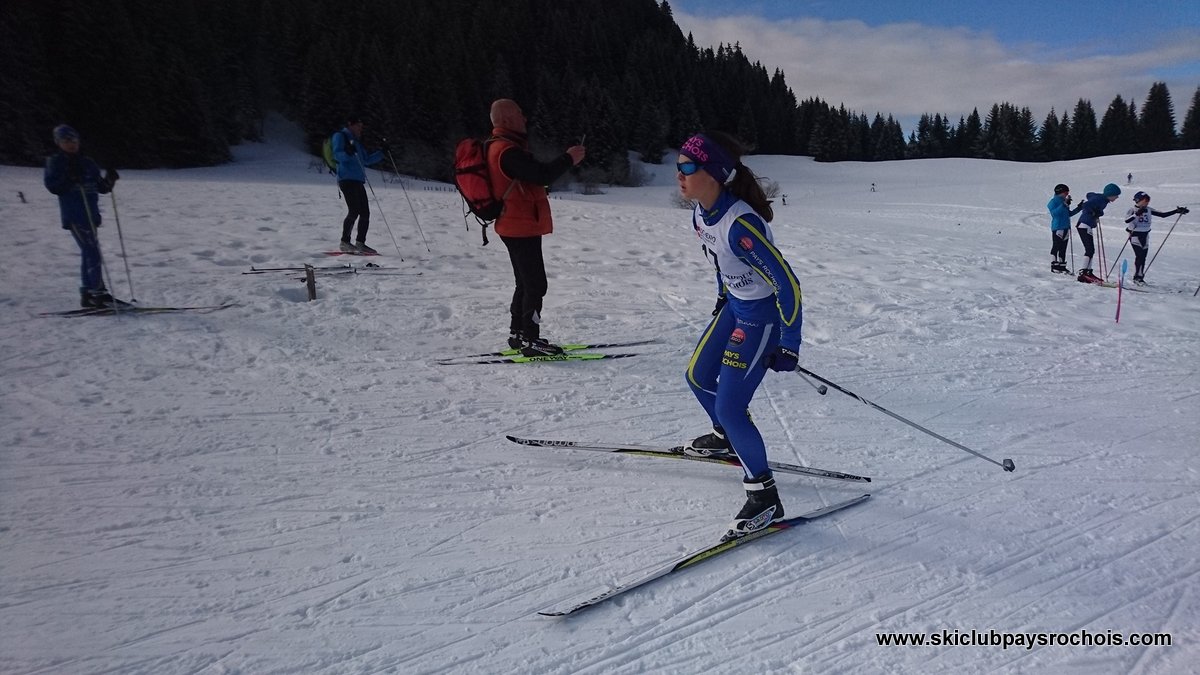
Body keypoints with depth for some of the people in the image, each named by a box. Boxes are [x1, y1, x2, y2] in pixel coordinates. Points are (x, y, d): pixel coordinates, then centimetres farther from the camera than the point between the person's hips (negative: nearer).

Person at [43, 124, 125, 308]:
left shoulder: (88, 163, 17)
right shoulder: (55, 162, 2)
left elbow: (101, 187, 18)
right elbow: (52, 186, -11)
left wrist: (110, 179, -1)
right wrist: (70, 178, -25)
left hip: (90, 215, 7)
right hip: (74, 216, -7)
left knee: (88, 254, 10)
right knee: (93, 253, -16)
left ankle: (87, 294, 18)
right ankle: (99, 293, -18)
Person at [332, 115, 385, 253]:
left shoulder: (357, 142, 26)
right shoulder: (340, 136, 2)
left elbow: (367, 160, 32)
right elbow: (337, 155, -12)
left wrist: (381, 152, 23)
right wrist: (347, 153, -32)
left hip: (358, 181, 9)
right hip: (347, 179, -9)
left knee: (365, 212, 3)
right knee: (354, 211, -16)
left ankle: (360, 243, 9)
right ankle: (345, 242, -10)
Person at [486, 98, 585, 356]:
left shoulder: (502, 147, 15)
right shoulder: (507, 151, -20)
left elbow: (534, 173, 14)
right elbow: (541, 175, -25)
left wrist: (565, 159, 7)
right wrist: (568, 159, -13)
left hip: (517, 226, 11)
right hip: (522, 228, -11)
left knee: (526, 283, 18)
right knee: (536, 285, -6)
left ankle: (519, 334, 25)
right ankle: (530, 340, -1)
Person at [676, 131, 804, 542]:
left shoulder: (740, 224, -32)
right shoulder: (701, 214, -4)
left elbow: (787, 284, -27)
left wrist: (788, 345, -22)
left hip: (763, 317, -9)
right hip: (734, 306, 9)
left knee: (729, 408, -9)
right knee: (698, 378, 19)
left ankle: (765, 498, 7)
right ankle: (724, 438, 48)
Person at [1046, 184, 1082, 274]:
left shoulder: (1064, 201, 17)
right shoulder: (1053, 201, -6)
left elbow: (1069, 214, 24)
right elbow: (1054, 212, -21)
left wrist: (1078, 208, 14)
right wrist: (1064, 205, -25)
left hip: (1066, 228, 8)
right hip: (1057, 228, -8)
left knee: (1063, 248, 8)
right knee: (1056, 247, -5)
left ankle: (1062, 266, 12)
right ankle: (1054, 266, 0)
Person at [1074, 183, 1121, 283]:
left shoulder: (1103, 199, 11)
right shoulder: (1099, 199, -16)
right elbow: (1086, 205, -27)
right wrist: (1094, 215, -14)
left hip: (1087, 226, 10)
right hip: (1084, 226, -10)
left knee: (1090, 250, 13)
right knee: (1090, 250, -13)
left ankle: (1088, 272, 18)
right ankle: (1083, 274, -15)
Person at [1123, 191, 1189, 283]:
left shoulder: (1148, 210, 7)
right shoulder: (1132, 210, -10)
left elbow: (1163, 214, 11)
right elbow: (1126, 220, -28)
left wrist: (1177, 211, 6)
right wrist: (1137, 214, -43)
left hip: (1145, 236, 6)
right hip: (1135, 235, -6)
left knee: (1143, 257, 6)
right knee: (1139, 256, -14)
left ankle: (1140, 277, 13)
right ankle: (1136, 277, -8)